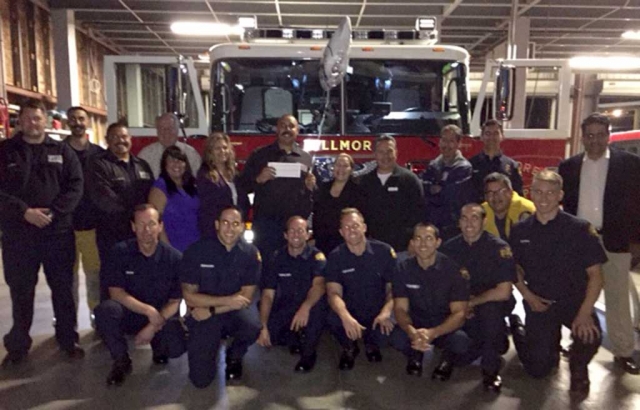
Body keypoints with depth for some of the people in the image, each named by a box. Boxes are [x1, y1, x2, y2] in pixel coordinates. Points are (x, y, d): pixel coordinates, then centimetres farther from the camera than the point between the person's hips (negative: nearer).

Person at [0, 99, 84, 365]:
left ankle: (68, 339, 23)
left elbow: (75, 186, -1)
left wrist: (53, 213, -13)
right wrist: (24, 212, -17)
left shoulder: (62, 151, 7)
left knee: (63, 289, 9)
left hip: (58, 232, 0)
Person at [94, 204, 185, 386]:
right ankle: (121, 361, -5)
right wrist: (149, 310, -25)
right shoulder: (120, 252, -12)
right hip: (129, 313, 1)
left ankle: (158, 346, 14)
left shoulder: (174, 257, -13)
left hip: (161, 316, 0)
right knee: (105, 310, -31)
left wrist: (153, 327, -21)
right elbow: (116, 293, -14)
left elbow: (175, 302, -8)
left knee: (176, 347, -27)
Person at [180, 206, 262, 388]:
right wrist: (227, 300, -21)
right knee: (200, 379, -9)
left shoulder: (251, 253, -10)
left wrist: (211, 310, -19)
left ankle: (234, 356, 3)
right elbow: (189, 296, -12)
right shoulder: (197, 250, -12)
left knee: (252, 327, -34)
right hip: (204, 315, -1)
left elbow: (246, 296, -10)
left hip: (236, 310, 1)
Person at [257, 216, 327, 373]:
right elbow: (268, 295, -7)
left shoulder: (316, 256, -12)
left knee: (318, 304, -35)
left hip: (309, 308, -2)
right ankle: (295, 340, 14)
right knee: (267, 336, -21)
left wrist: (305, 307, -49)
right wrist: (263, 326, -20)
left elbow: (319, 285, -30)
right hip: (285, 308, 3)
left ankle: (309, 352, -11)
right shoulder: (277, 258, -5)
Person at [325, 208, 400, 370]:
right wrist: (345, 317, -35)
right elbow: (334, 293, -14)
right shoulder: (335, 257, -5)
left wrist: (386, 312, -26)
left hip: (378, 314, 0)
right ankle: (349, 348, 5)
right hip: (350, 314, 0)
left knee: (390, 327, -32)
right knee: (333, 320, -33)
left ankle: (371, 344, 8)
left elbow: (393, 288, -5)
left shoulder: (384, 251, -6)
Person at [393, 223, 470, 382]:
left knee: (460, 340, -35)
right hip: (416, 326, 1)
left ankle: (447, 361, 4)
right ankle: (414, 355, 7)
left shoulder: (453, 270, -14)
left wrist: (432, 333, -35)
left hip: (446, 328, -1)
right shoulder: (403, 269, -8)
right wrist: (411, 331, -34)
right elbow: (400, 308, -10)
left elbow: (460, 313, -17)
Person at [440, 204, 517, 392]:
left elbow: (503, 292, -21)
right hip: (463, 307, 4)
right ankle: (497, 339, 23)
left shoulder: (499, 247, -17)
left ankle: (491, 369, -16)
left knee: (490, 309, -38)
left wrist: (471, 302, -16)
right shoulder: (450, 247, -5)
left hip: (494, 303, -3)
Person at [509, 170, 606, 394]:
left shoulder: (579, 229, -11)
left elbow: (595, 274, -11)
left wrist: (585, 313, -23)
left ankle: (578, 368, 2)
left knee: (590, 335, -34)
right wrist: (527, 296, -6)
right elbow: (515, 267, 10)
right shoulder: (520, 230, -2)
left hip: (574, 300, -1)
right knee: (538, 370, 1)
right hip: (539, 304, 2)